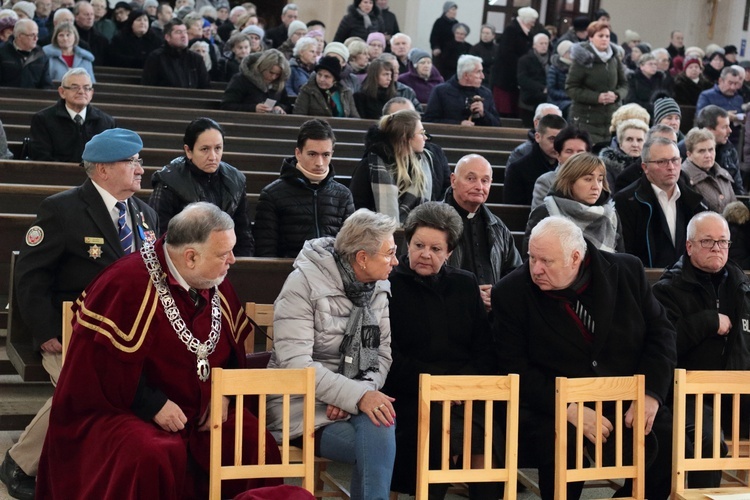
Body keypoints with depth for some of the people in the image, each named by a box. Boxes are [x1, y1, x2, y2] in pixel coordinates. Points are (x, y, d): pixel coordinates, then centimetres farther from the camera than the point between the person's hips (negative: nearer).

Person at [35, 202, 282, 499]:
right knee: (153, 456, -37)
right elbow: (102, 361, -21)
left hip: (195, 410, 7)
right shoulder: (128, 284, -20)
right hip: (122, 410, -6)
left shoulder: (215, 285, 4)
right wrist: (153, 406, -21)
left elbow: (234, 347, 16)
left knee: (257, 444, -14)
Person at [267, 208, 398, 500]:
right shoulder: (304, 283, -12)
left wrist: (361, 393, -16)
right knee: (380, 446, -28)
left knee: (379, 442, -29)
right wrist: (358, 396, -27)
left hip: (352, 402, 5)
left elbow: (382, 354, 5)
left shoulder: (379, 288, 8)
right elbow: (296, 364, -19)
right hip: (302, 404, -5)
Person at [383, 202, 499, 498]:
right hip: (411, 399, -4)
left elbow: (485, 349, 13)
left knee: (489, 427, -30)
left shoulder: (465, 285, 18)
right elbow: (391, 358, -2)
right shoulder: (390, 286, 5)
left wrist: (464, 381, -7)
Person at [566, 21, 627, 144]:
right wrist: (596, 97, -18)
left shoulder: (614, 58, 8)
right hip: (586, 119, -4)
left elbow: (624, 84, 14)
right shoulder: (583, 59, -5)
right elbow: (571, 88, -8)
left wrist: (616, 95, -9)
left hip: (612, 118, 4)